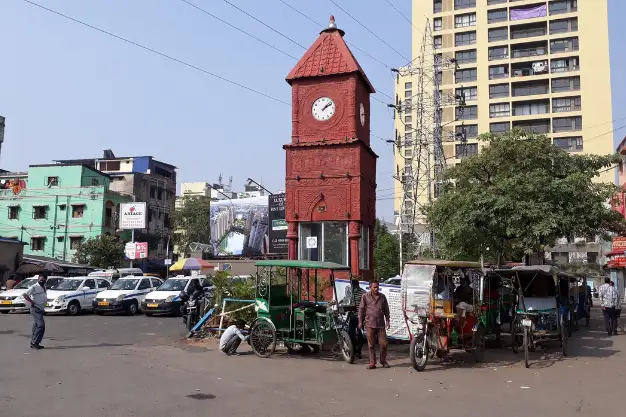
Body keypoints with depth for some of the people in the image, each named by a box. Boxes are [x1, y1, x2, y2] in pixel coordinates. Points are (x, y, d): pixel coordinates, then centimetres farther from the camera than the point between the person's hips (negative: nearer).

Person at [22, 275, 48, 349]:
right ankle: (34, 342, -11)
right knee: (41, 325, -16)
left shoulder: (44, 287, 14)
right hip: (35, 309, -9)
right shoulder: (34, 287, -10)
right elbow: (25, 295, -16)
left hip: (41, 309, 9)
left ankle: (33, 343, 18)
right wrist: (31, 302, -18)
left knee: (36, 326, 12)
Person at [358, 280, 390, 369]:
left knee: (384, 344, 1)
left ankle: (383, 361, 21)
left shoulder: (382, 297, 10)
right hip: (369, 324, -2)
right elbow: (361, 309, 5)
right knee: (371, 345, 2)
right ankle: (372, 363, 10)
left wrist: (388, 320, 11)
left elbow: (386, 309, 16)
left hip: (381, 324, 2)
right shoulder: (365, 296, 3)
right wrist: (360, 321, 2)